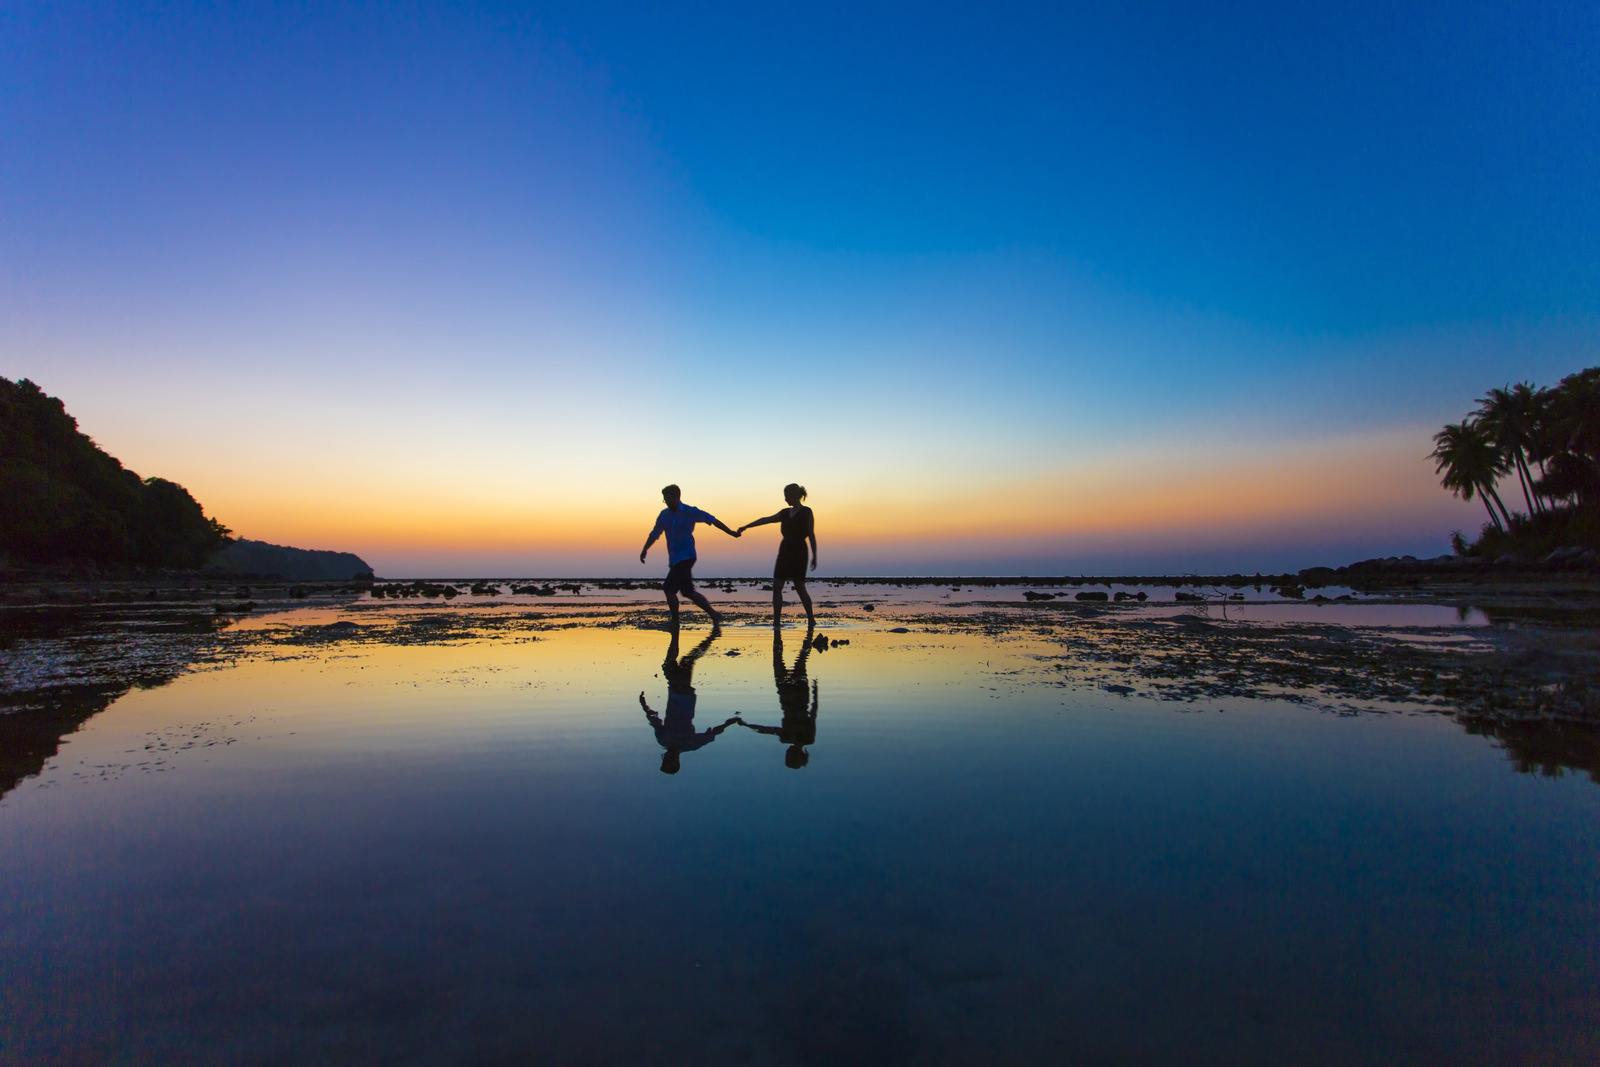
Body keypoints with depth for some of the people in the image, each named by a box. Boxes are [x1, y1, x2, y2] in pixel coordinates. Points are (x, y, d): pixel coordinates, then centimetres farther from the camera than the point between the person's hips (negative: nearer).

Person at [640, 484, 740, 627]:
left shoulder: (690, 512, -5)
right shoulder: (664, 515, 10)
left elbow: (712, 520, 1)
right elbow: (655, 534, 16)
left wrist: (730, 533, 3)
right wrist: (644, 549, 3)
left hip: (685, 556, -7)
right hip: (674, 559, 7)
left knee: (669, 588, -13)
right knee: (688, 591, 10)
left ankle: (675, 623, 0)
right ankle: (714, 615, 21)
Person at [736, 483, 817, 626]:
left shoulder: (806, 512, -4)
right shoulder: (785, 513, 14)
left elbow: (811, 535, -6)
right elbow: (766, 520, 10)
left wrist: (814, 557, -10)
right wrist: (746, 526, 5)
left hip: (798, 552, -6)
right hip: (784, 551, 7)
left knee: (800, 588, -5)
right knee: (776, 586, 0)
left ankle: (811, 619, 9)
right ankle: (776, 620, 3)